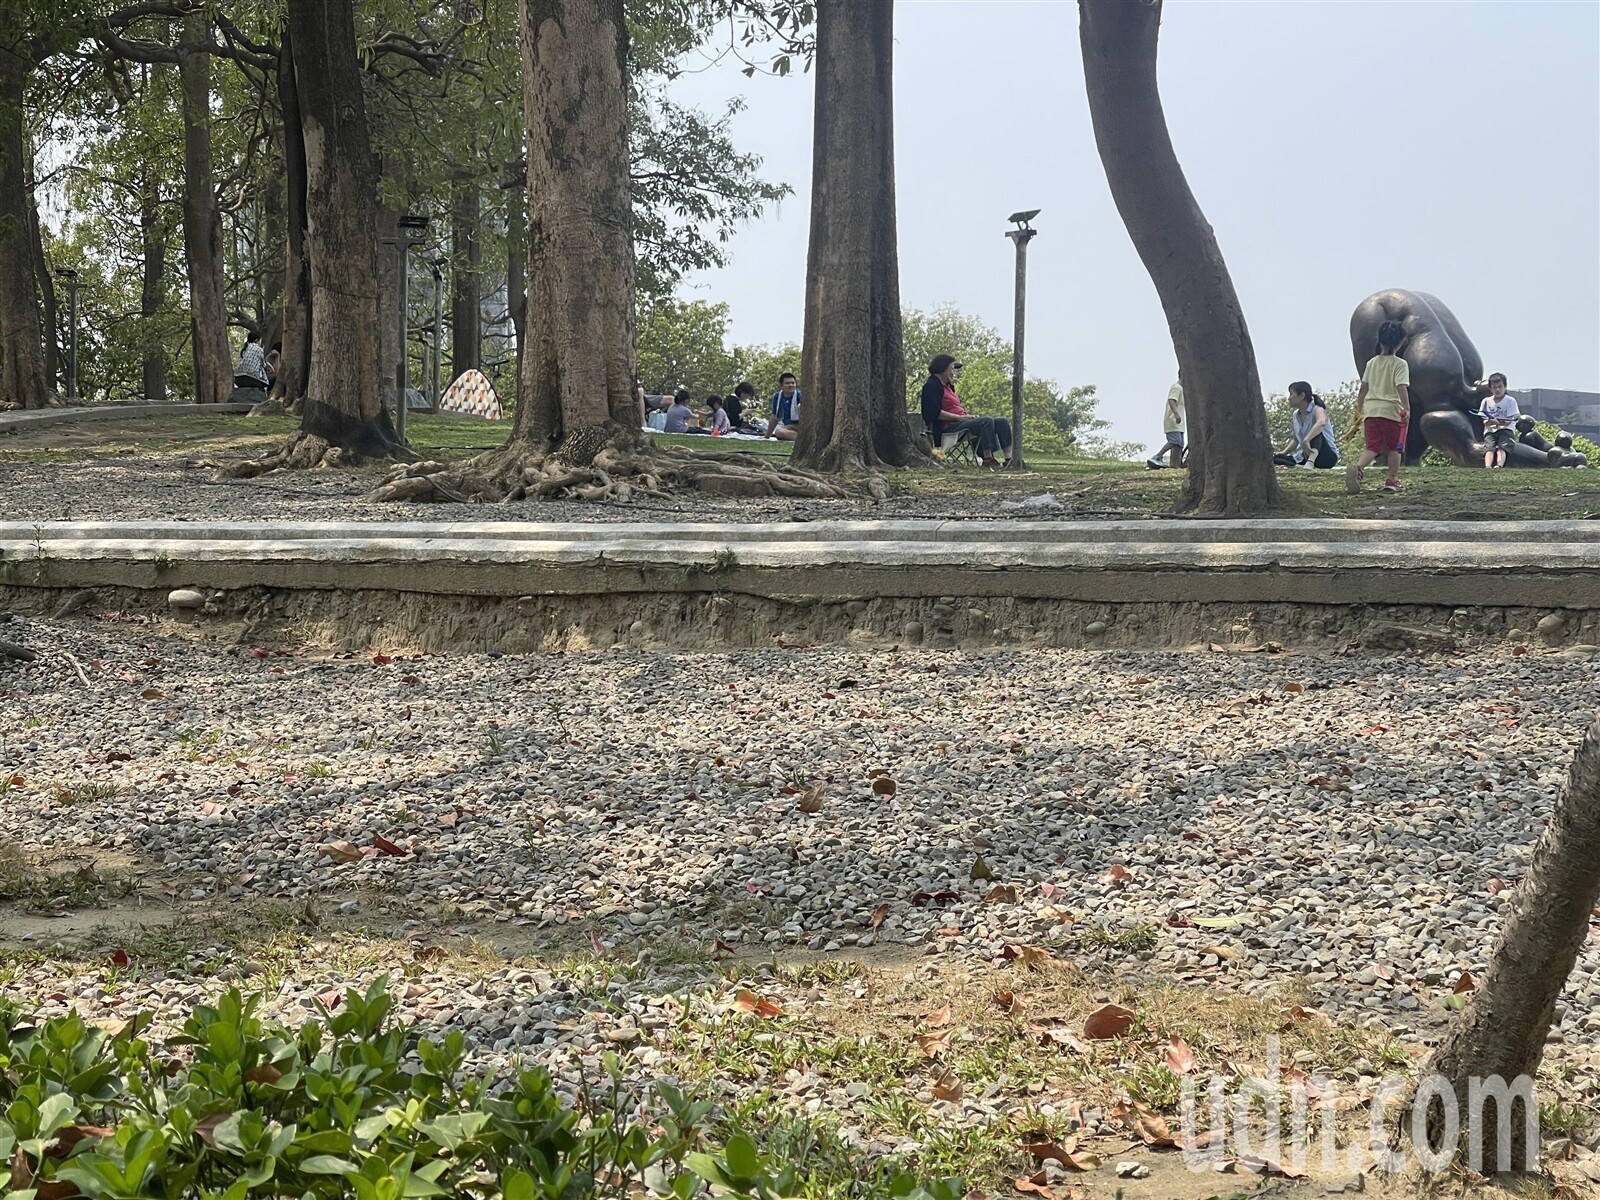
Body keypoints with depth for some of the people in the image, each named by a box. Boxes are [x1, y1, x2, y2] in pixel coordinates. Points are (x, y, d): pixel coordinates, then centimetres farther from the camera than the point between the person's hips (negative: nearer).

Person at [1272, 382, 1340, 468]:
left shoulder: (1317, 410, -12)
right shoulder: (1295, 416, 10)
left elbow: (1321, 422, -38)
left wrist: (1306, 440, -51)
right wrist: (1283, 452, 5)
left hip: (1328, 456, -7)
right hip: (1304, 457, 7)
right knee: (1274, 458, -9)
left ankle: (1310, 463, -55)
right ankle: (1299, 467, -33)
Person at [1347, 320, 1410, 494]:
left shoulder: (1372, 363, 11)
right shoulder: (1400, 364, -5)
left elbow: (1364, 387, 16)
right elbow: (1402, 387, -16)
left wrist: (1359, 408, 27)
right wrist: (1407, 408, -15)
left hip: (1371, 410, 4)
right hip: (1391, 410, -4)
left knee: (1373, 447, 3)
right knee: (1394, 447, 11)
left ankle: (1358, 466, -25)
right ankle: (1393, 480, 12)